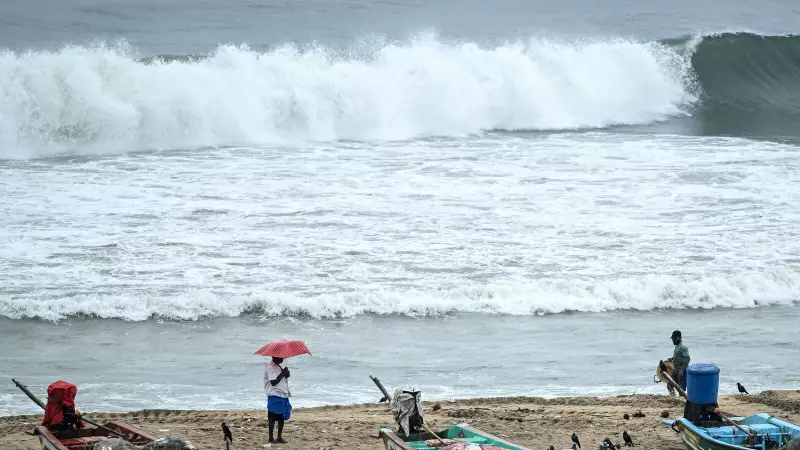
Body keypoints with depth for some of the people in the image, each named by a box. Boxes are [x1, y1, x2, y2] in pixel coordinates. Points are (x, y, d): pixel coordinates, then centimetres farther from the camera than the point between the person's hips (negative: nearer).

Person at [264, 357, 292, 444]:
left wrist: (286, 374, -2)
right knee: (273, 418, -3)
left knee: (282, 417, 11)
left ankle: (280, 437, 18)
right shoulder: (270, 367, -12)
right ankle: (271, 438, 3)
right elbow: (274, 382, -19)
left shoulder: (278, 367, 16)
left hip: (283, 395, 9)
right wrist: (282, 374, -15)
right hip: (275, 396, -9)